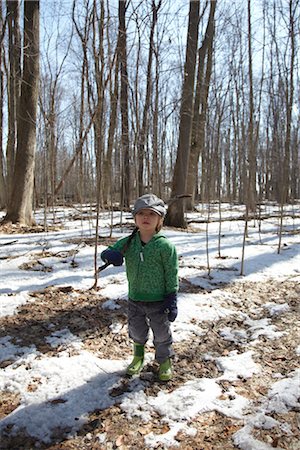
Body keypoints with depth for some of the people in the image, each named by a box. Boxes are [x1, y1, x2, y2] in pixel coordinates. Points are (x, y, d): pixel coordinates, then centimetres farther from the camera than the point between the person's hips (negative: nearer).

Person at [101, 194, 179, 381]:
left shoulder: (165, 246, -17)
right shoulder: (127, 243, -6)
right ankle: (138, 357, 48)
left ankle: (165, 361, 39)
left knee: (162, 334, 15)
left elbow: (172, 276, -13)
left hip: (158, 301, -3)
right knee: (137, 332, 22)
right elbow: (107, 252, 0)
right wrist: (111, 255, -25)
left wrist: (172, 302, -13)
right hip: (135, 300, 4)